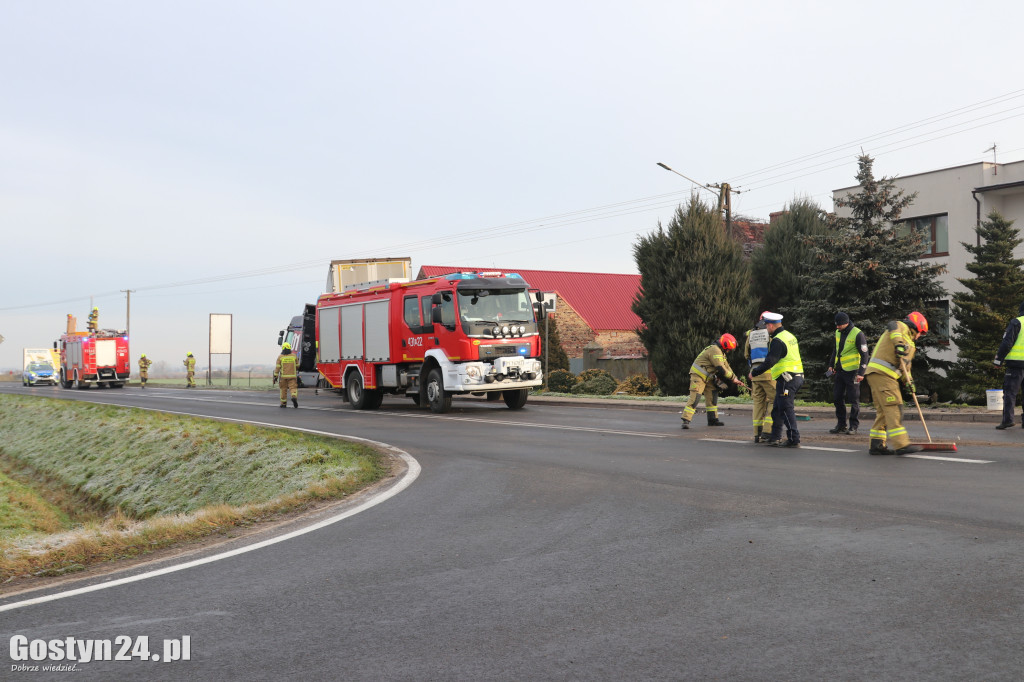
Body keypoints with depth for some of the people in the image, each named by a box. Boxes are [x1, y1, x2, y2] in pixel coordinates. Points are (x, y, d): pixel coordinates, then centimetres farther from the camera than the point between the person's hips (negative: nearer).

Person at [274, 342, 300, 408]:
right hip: (292, 376, 0)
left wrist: (275, 376, -2)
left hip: (283, 376, 0)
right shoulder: (294, 356, 2)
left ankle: (283, 403, 15)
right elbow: (297, 366, 13)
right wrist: (297, 371, 34)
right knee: (293, 388, -3)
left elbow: (277, 368, -6)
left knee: (283, 389, 11)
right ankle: (294, 397, -31)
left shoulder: (280, 357, -3)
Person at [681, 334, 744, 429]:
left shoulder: (720, 352, 15)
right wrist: (733, 378, -10)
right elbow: (721, 369, -22)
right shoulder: (715, 351, -19)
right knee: (695, 398, -17)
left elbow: (726, 366, 18)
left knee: (712, 396, 11)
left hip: (707, 377, 11)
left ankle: (713, 419, 18)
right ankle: (686, 420, -19)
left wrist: (735, 380, 11)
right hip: (698, 376, -11)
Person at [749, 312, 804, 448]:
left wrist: (754, 372, -13)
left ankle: (794, 439, -8)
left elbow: (770, 361, -22)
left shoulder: (777, 341, -15)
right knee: (777, 409, 16)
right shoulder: (790, 335, 16)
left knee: (786, 409, -7)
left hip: (786, 379, -10)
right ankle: (775, 438, 21)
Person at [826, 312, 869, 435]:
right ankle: (841, 425, 15)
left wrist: (861, 373, -17)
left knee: (853, 400, -2)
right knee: (837, 398, 7)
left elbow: (864, 354, -11)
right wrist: (831, 365, 17)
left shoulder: (857, 334, -12)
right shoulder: (838, 332, 10)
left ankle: (853, 426, 4)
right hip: (839, 371, 7)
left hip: (852, 371, -7)